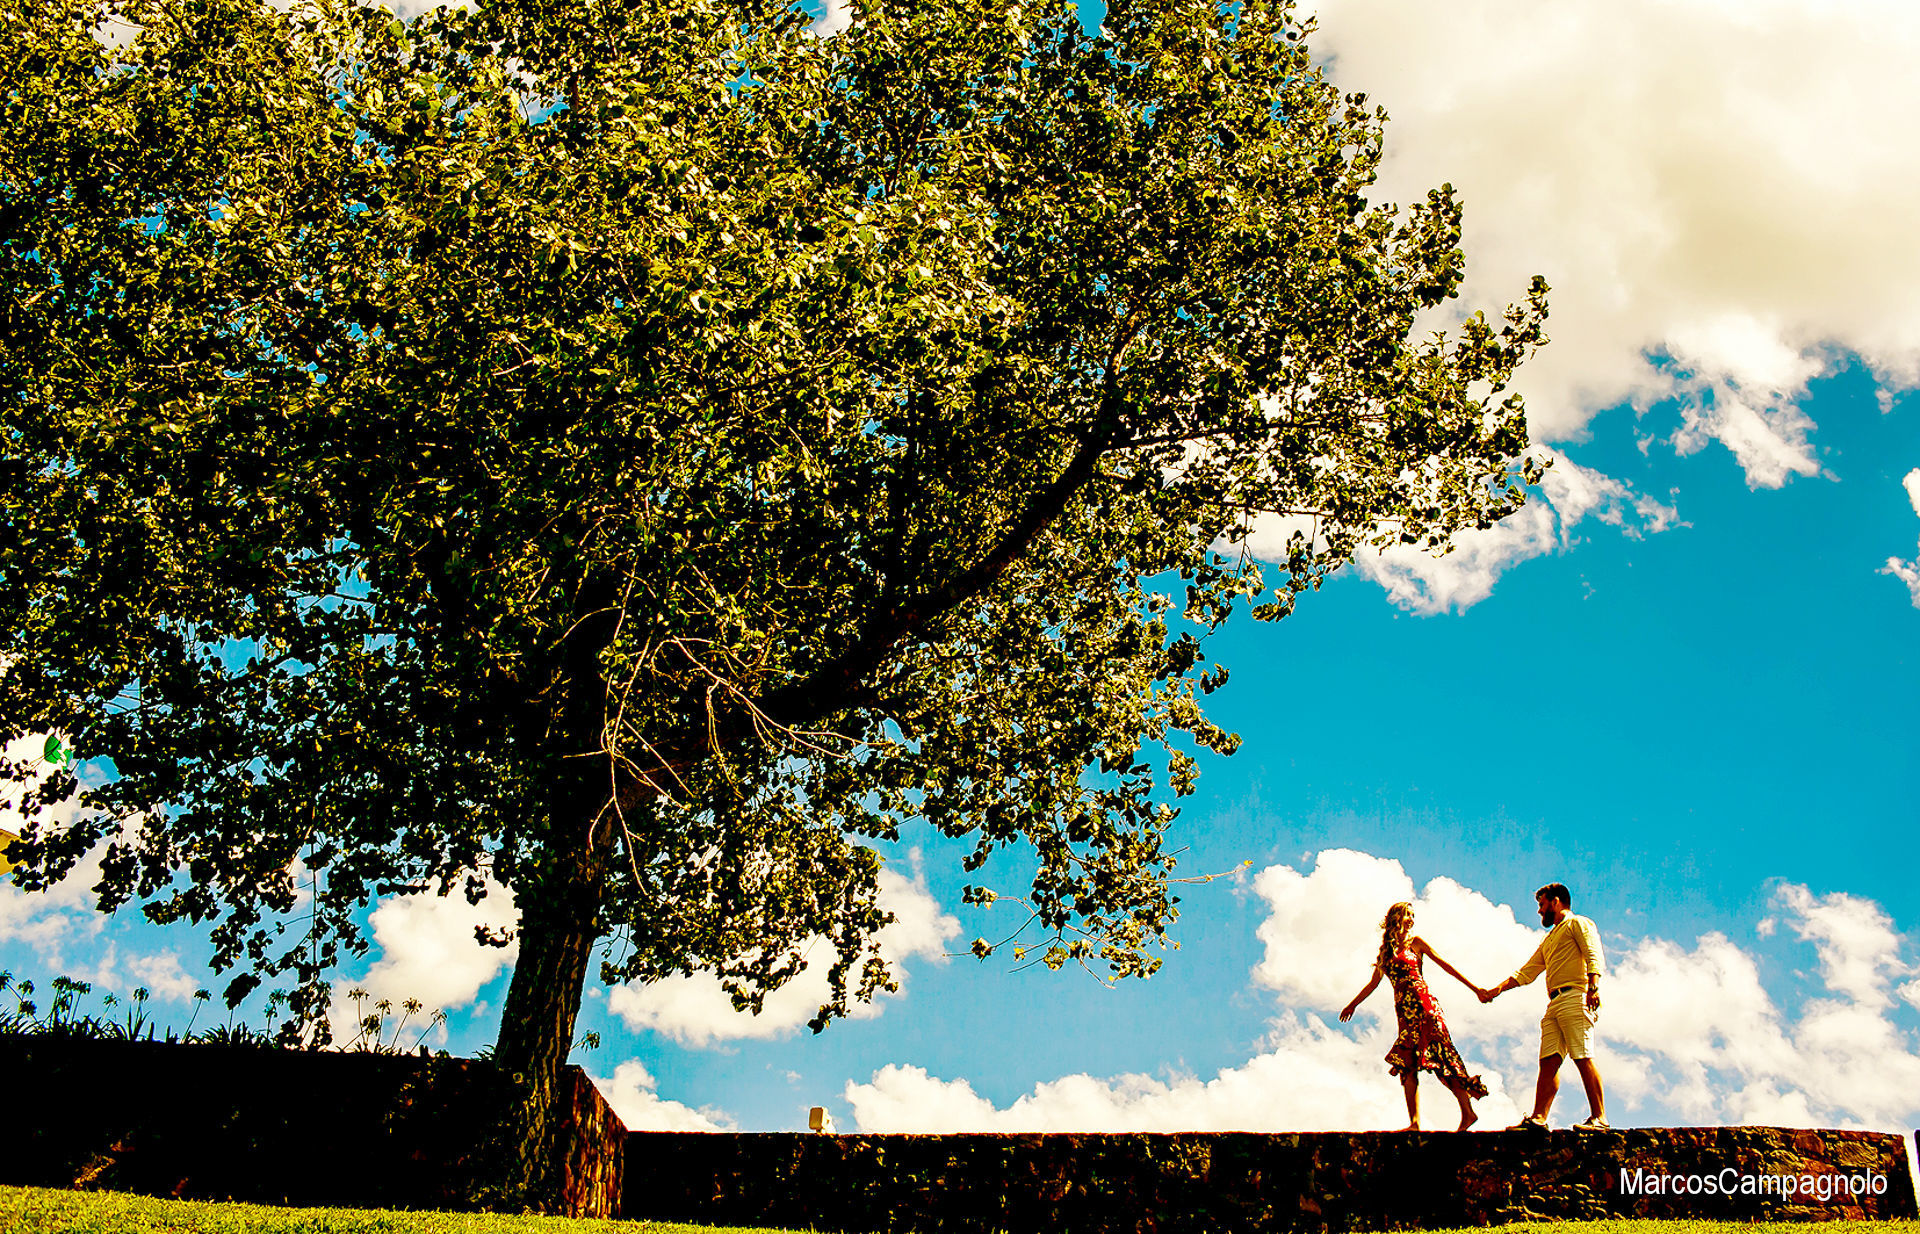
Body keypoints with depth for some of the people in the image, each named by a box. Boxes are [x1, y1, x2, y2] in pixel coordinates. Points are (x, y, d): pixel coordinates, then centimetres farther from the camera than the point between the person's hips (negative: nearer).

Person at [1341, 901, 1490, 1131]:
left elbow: (1444, 964, 7)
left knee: (1441, 1057, -13)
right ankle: (1414, 1123, -9)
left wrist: (1474, 988, 2)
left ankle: (1468, 1113, -11)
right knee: (1407, 1064, -5)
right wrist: (1353, 1005, 37)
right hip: (1404, 1009, 5)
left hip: (1422, 1003, -5)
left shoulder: (1415, 942, 9)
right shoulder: (1386, 951, 20)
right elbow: (1373, 983, 29)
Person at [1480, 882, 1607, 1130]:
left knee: (1583, 1057, -15)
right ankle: (1538, 1118, -10)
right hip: (1554, 1004, 8)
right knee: (1549, 1060, -3)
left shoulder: (1578, 924, 9)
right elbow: (1526, 972, 32)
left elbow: (1593, 956, -7)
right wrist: (1496, 990, 23)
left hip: (1575, 997, -8)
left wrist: (1593, 988, -23)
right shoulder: (1549, 939, 34)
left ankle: (1599, 1118, -16)